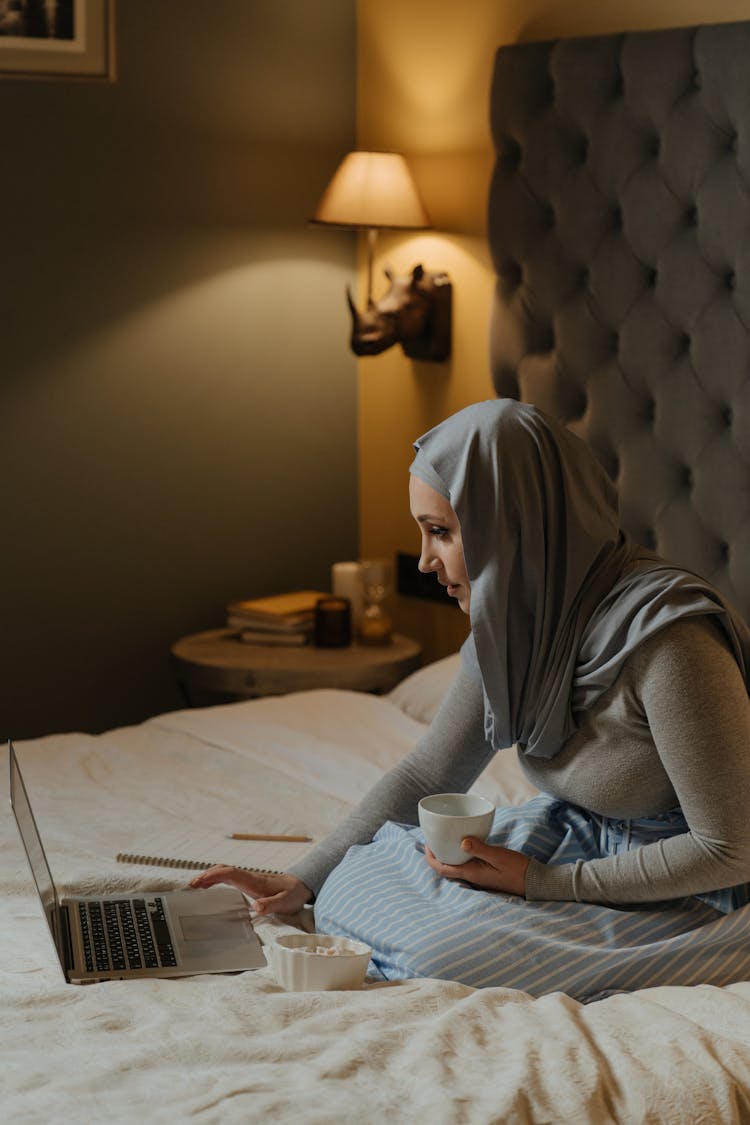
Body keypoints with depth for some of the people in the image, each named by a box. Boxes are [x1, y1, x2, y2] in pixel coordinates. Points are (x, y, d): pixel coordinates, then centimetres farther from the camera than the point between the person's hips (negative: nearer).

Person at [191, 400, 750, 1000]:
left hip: (692, 901, -7)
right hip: (578, 847, 7)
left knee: (436, 949, -23)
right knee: (351, 886, -6)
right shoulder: (516, 623, -3)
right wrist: (303, 880, 3)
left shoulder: (666, 639, -29)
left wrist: (539, 882, -22)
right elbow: (427, 774, 8)